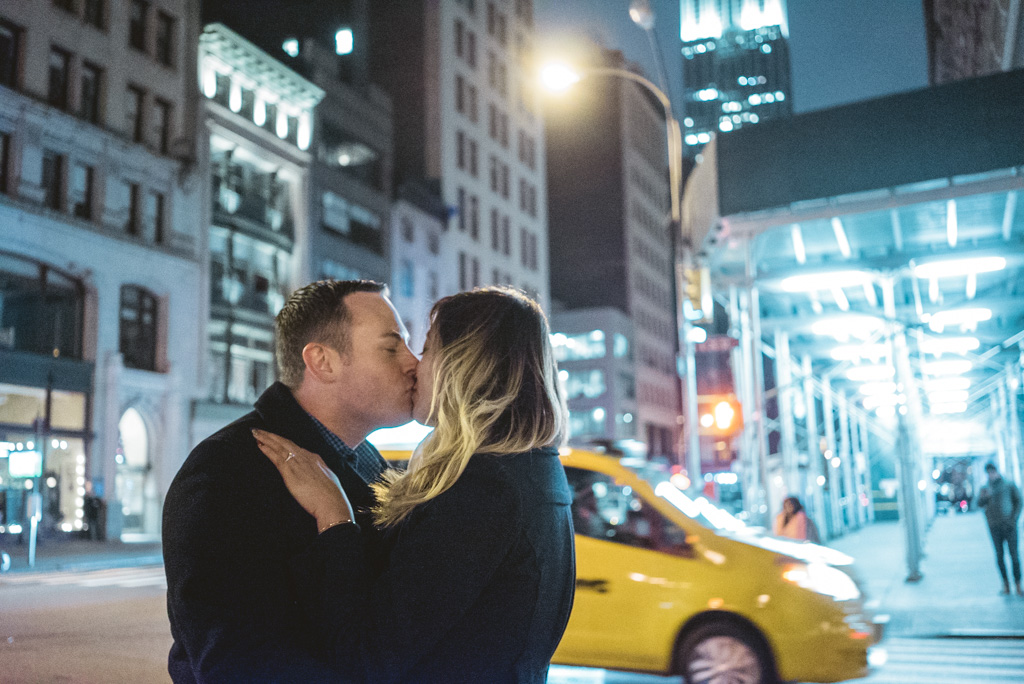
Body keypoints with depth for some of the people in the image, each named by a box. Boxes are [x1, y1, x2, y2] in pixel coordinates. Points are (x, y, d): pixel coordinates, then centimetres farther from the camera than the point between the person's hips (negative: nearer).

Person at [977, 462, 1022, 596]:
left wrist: (1014, 518, -7)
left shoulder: (1009, 486, 7)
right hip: (994, 527, 2)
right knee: (999, 556, 0)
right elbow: (980, 503, -2)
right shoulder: (985, 489, 11)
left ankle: (1018, 586, 1)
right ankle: (1006, 585, 7)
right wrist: (986, 496, -24)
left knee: (1014, 555, -5)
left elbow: (1018, 502, 5)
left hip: (1009, 525, -1)